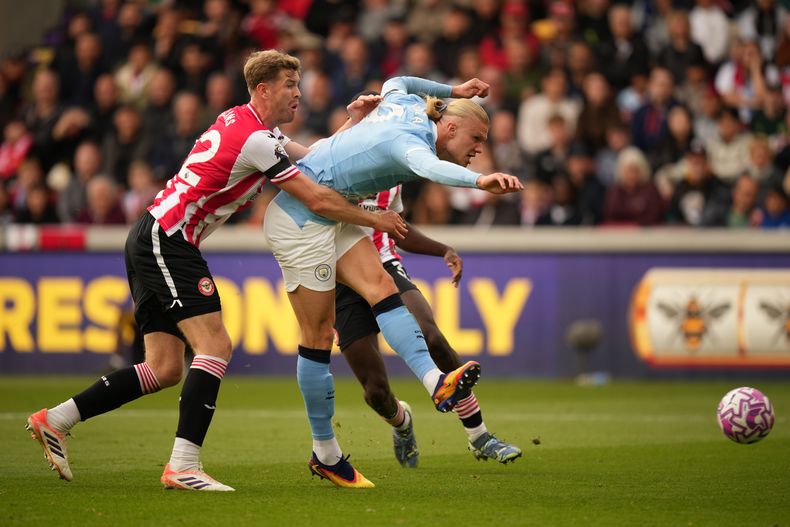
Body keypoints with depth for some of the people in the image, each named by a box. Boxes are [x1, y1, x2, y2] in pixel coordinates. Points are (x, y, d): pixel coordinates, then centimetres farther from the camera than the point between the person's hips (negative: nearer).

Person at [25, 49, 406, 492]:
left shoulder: (243, 123, 15)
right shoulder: (255, 138, -16)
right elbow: (317, 200, -15)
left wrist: (355, 121, 15)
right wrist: (376, 220, -4)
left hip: (153, 242, 10)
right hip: (167, 243, -10)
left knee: (166, 369, 7)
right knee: (215, 346, -16)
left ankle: (55, 420, 11)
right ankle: (183, 465, -22)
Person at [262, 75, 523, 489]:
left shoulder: (411, 106, 4)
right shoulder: (412, 140, -23)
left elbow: (393, 84, 30)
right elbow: (428, 166, -49)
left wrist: (451, 91, 38)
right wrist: (480, 181, -66)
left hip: (328, 216, 10)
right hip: (300, 221, -10)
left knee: (381, 288, -10)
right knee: (318, 334, -4)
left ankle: (435, 382, -27)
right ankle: (325, 453, 4)